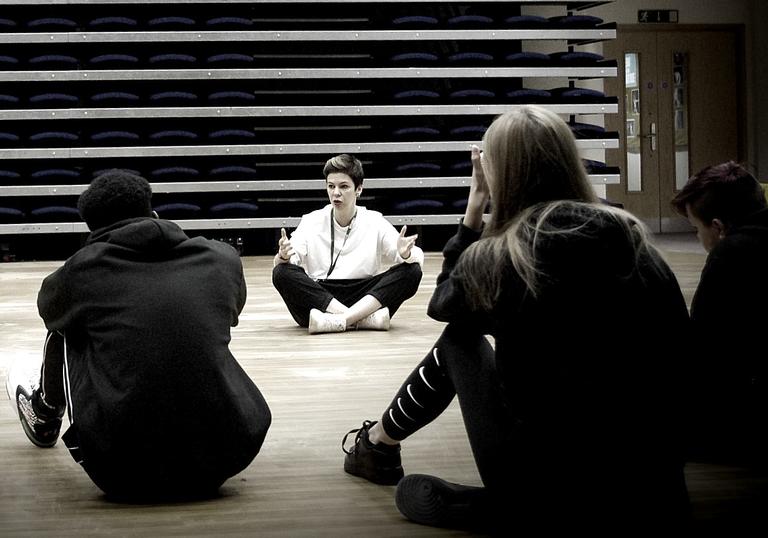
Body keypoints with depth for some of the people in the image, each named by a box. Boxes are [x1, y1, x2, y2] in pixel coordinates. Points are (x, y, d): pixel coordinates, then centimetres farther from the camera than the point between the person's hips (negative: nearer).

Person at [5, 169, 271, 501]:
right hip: (220, 464, 2)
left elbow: (49, 307, 24)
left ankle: (44, 417, 48)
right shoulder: (222, 258, 4)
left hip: (123, 474, -2)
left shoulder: (84, 268, -1)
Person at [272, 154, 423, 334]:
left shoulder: (374, 222, 7)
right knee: (282, 273, -27)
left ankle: (338, 320, -34)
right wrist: (283, 256, -27)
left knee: (412, 271, -20)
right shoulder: (311, 221, 8)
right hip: (317, 297, 0)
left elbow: (418, 257, -1)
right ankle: (365, 319, -34)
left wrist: (406, 254, -25)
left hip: (364, 301, 0)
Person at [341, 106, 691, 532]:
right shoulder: (630, 237, -1)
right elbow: (678, 338, 8)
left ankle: (378, 442, 38)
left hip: (549, 492, -3)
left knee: (459, 340, 21)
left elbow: (442, 303, 15)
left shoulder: (496, 256, -8)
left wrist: (474, 207, 13)